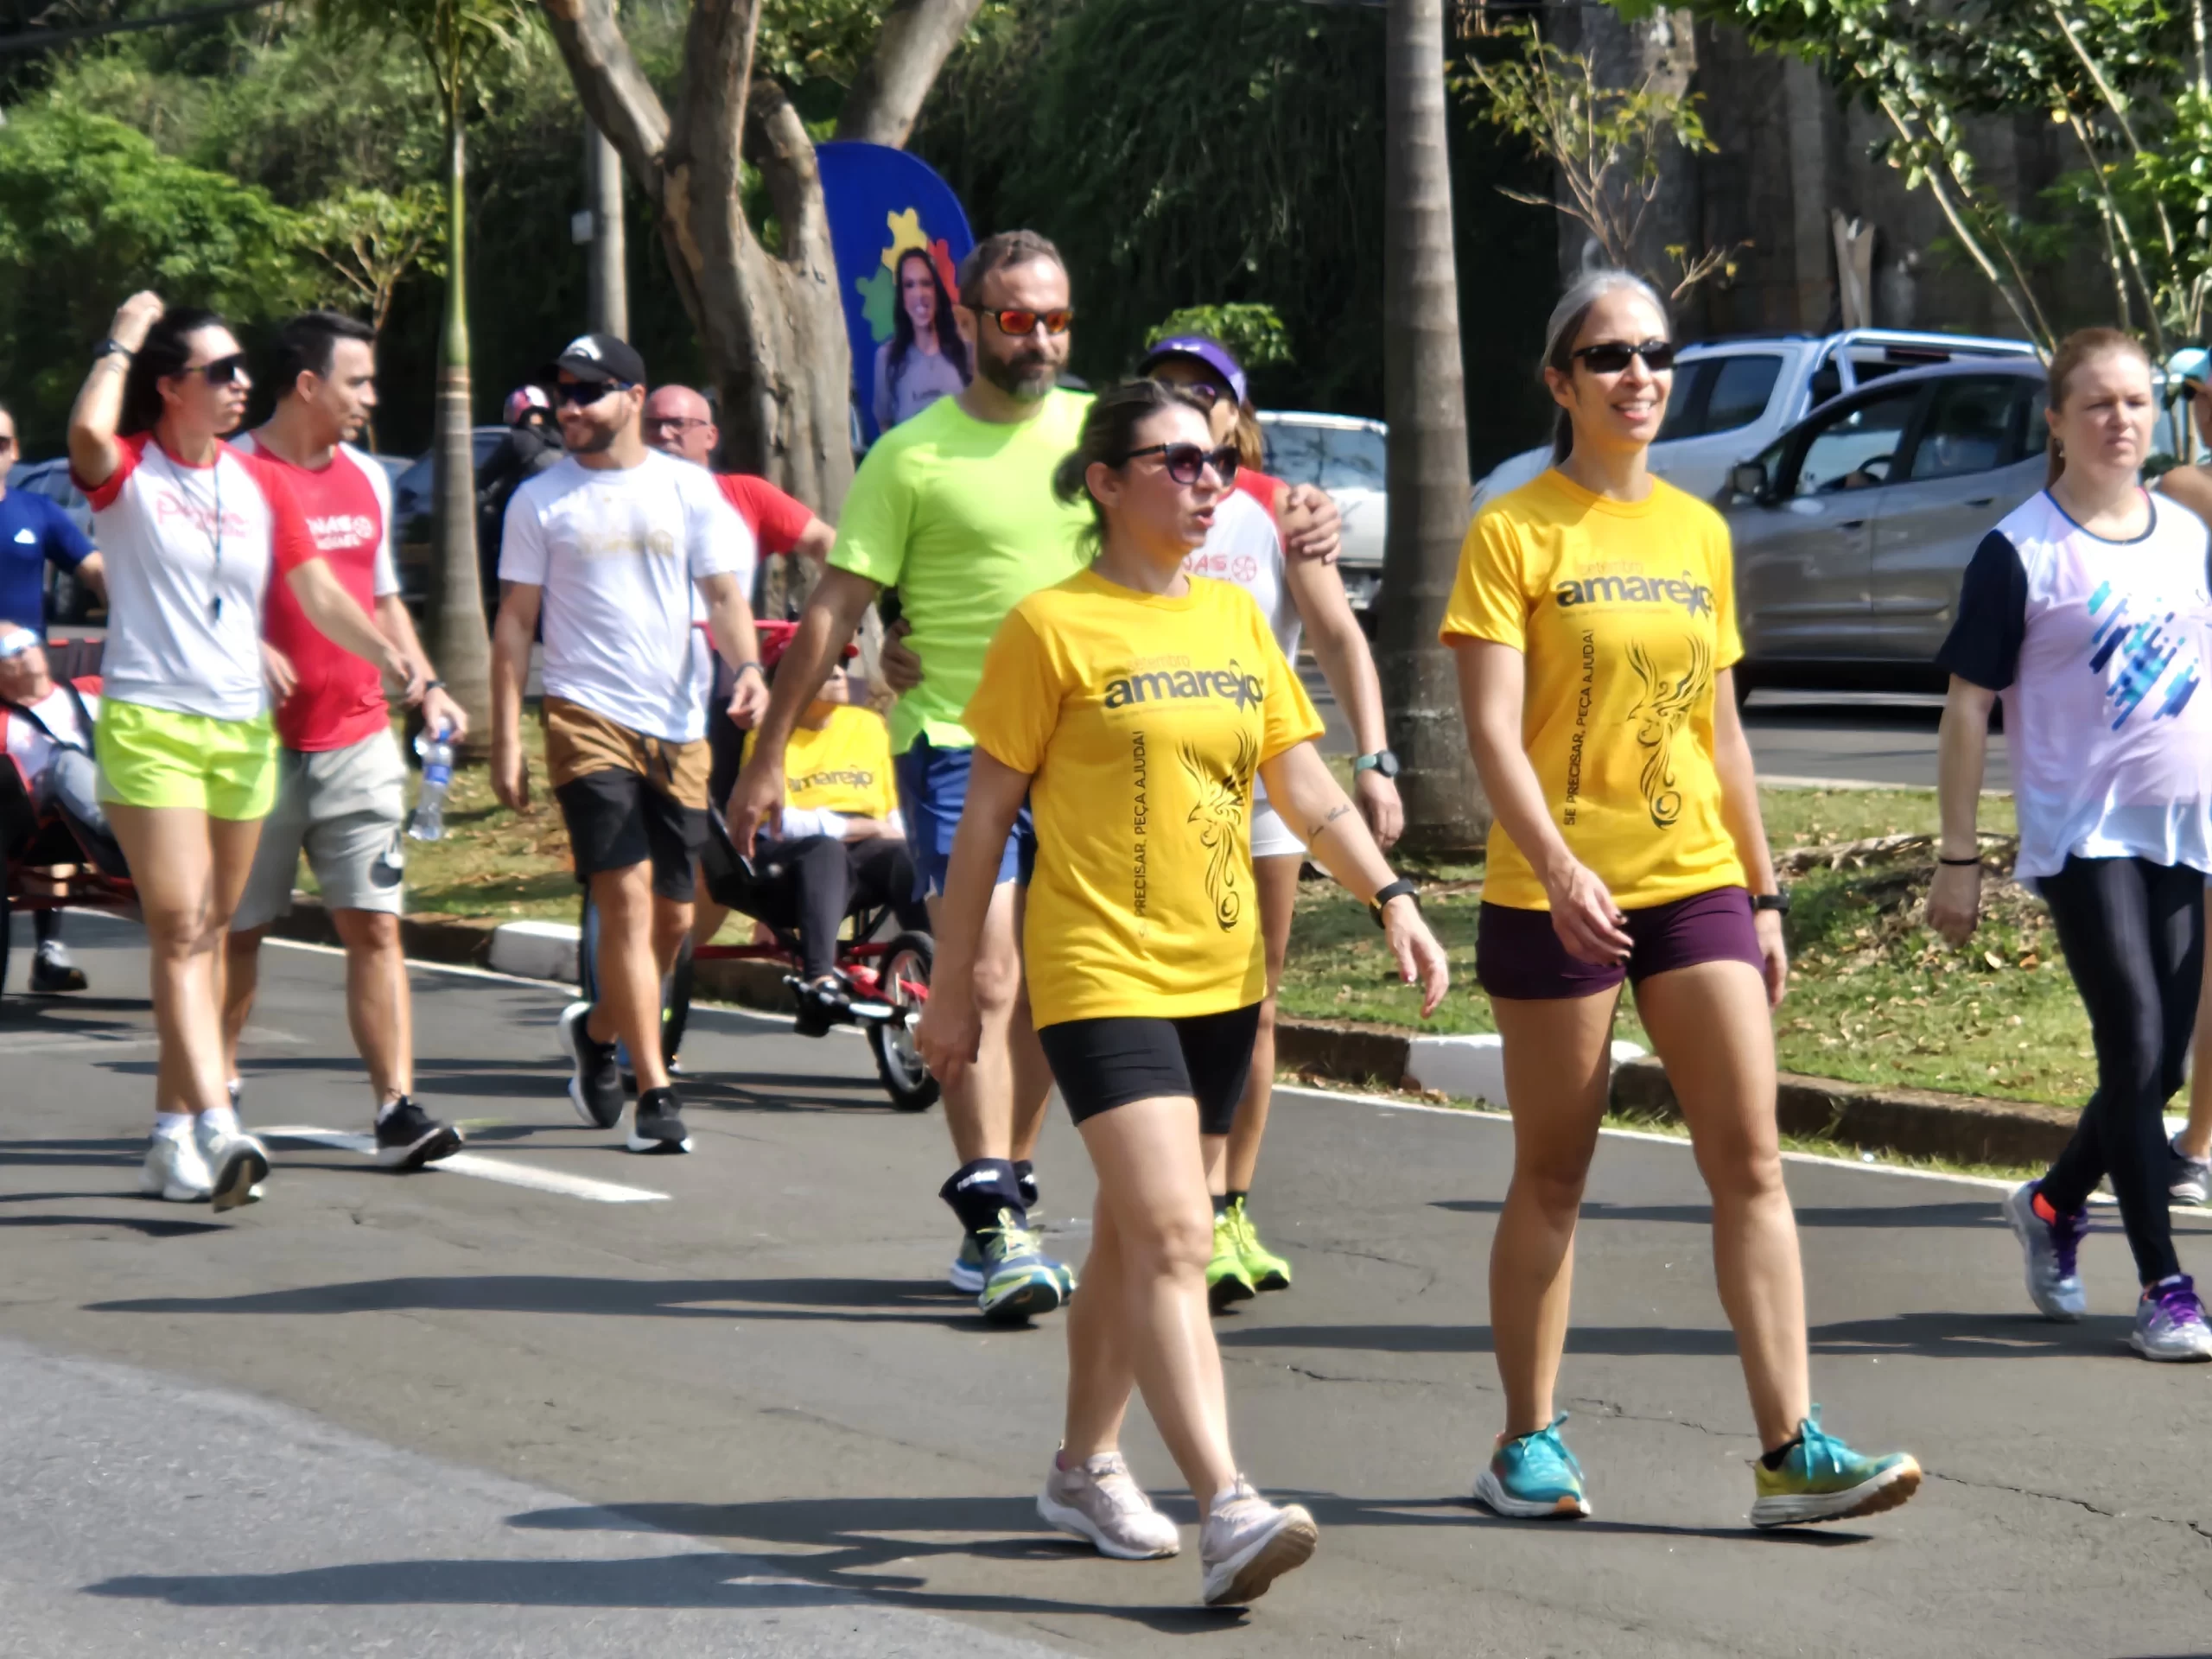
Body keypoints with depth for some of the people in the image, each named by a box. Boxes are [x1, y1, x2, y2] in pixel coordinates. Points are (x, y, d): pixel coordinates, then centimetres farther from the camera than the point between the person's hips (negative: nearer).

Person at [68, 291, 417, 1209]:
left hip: (245, 734, 5)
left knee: (206, 937, 9)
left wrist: (389, 657, -9)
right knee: (180, 933, -14)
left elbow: (319, 593, 7)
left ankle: (174, 1136, 16)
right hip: (148, 727, -5)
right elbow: (89, 431, -27)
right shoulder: (127, 470, -3)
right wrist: (122, 340, -12)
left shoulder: (261, 484, 11)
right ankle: (216, 1127, -25)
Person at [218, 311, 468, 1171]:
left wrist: (427, 687, 13)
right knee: (236, 929, 7)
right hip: (258, 743, -5)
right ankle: (214, 1091, 24)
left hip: (358, 742, 5)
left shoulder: (368, 480, 13)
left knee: (374, 924, -4)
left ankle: (396, 1108, -8)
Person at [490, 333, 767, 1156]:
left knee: (673, 917, 7)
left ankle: (598, 1028, 35)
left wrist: (747, 667, -13)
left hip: (678, 726, 3)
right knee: (627, 899, -13)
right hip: (587, 717, -3)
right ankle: (655, 1093, -12)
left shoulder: (688, 489, 8)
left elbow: (724, 593, 7)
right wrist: (506, 739, -2)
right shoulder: (541, 500, 5)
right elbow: (514, 622, 6)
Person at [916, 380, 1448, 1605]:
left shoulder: (1235, 618, 11)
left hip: (1220, 975, 6)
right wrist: (953, 986, -2)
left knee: (1134, 1233, 16)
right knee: (1171, 1236, -16)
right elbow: (987, 816, -3)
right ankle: (1227, 1509, -23)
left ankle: (1086, 1467, 31)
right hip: (1102, 977, -6)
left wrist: (1390, 898, 0)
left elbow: (1304, 785, 13)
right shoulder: (1053, 628, -6)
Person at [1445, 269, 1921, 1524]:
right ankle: (1529, 1442, 15)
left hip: (1696, 886, 4)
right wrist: (1558, 869, -27)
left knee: (1752, 1163, -4)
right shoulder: (1515, 533, -4)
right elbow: (1493, 731, -13)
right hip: (1557, 896, -4)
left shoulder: (1699, 532, 11)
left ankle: (1792, 1450, -7)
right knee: (1554, 1175, 4)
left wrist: (1764, 892, 14)